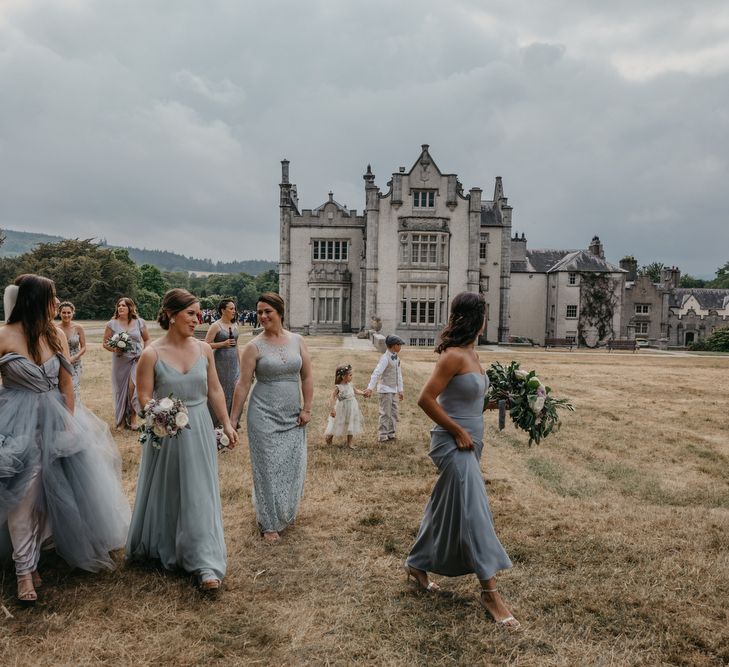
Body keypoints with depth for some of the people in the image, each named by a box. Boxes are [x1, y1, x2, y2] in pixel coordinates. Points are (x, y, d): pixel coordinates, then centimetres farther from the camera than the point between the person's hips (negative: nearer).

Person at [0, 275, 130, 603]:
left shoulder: (56, 335, 0)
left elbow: (66, 384, 5)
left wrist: (69, 422, 2)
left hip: (55, 420, 5)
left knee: (61, 487, 16)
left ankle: (79, 546, 38)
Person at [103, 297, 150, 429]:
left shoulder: (139, 322, 2)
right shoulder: (112, 324, 0)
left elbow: (147, 339, 13)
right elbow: (105, 342, 5)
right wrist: (113, 349, -14)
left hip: (136, 360, -1)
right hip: (120, 361, 1)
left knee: (133, 386, -19)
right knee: (121, 390, 8)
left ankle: (133, 417, -3)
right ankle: (121, 420, 24)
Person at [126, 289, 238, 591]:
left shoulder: (203, 349, -1)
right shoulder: (152, 354, -11)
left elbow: (214, 390, 7)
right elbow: (144, 398, -8)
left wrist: (226, 424, 6)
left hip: (200, 430, 2)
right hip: (165, 433, -2)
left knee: (200, 495, 4)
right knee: (164, 493, 15)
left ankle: (205, 563, 11)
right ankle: (158, 549, 41)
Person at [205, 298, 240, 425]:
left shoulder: (235, 325, 10)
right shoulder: (216, 326, -7)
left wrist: (239, 362, 19)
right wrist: (223, 344, -18)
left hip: (234, 362, 5)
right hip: (221, 362, -5)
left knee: (234, 390, 2)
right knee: (221, 391, 1)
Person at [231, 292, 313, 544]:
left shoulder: (297, 341, 2)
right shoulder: (254, 347, -7)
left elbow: (307, 377, 6)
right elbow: (243, 385, -6)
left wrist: (307, 408, 0)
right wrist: (233, 421, -6)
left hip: (292, 416, 3)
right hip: (265, 416, -3)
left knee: (293, 466, 10)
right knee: (268, 467, 3)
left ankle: (285, 512, 35)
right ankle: (269, 523, 18)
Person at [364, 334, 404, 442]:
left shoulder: (396, 358, 9)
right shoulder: (385, 358, -17)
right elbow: (376, 373, -25)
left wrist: (400, 390, 18)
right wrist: (370, 388, -32)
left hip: (393, 390, 8)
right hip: (385, 390, -8)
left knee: (393, 413, 13)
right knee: (385, 413, -2)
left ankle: (391, 433, 24)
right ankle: (382, 435, 7)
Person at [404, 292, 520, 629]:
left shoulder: (471, 354, 9)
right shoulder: (454, 355, -19)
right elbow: (426, 399, -21)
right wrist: (458, 431, -17)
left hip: (469, 442, 10)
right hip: (454, 444, -10)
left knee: (445, 508, 19)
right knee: (474, 513, -5)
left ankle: (417, 563, 37)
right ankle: (490, 592, 5)